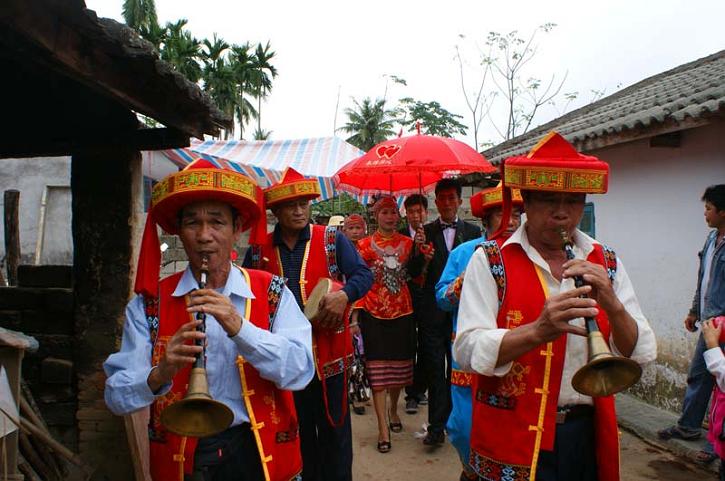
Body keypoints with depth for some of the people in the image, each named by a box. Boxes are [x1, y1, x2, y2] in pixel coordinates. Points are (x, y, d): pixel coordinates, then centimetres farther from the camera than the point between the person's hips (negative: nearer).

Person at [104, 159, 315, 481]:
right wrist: (160, 375, -28)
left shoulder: (272, 293, -5)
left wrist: (238, 327, -28)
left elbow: (301, 371, -16)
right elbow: (116, 397, -7)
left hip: (261, 454, 0)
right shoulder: (148, 305, -3)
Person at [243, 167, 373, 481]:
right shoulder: (259, 249, 4)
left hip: (329, 351, -2)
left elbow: (363, 274, -8)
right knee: (296, 429, 17)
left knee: (334, 426, 10)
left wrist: (345, 295, -27)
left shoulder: (332, 239, -2)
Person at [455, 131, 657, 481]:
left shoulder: (606, 264, 4)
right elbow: (468, 350, -17)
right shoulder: (491, 261, -8)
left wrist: (611, 305, -19)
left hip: (586, 438, 4)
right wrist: (537, 331, -32)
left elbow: (642, 354, -1)